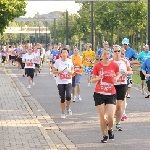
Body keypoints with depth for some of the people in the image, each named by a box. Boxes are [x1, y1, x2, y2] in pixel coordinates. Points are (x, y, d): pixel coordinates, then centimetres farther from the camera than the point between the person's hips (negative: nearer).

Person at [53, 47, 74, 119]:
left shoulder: (70, 61, 0)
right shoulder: (58, 61, -5)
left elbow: (72, 69, 16)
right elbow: (54, 71, 1)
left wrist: (71, 72, -6)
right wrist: (59, 72, -19)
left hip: (68, 81, 0)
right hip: (60, 82, 0)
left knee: (68, 96, -18)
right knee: (62, 98, 3)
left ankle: (68, 107, 13)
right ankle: (63, 112, 21)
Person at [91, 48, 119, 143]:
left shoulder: (114, 65, -2)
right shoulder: (97, 66, -3)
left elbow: (118, 75, 16)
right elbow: (92, 80, 3)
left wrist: (116, 79, -7)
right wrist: (98, 78, -18)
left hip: (111, 94, 0)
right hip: (99, 94, 0)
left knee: (111, 116, -9)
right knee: (102, 117, 1)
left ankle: (110, 129, 24)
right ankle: (105, 136, 17)